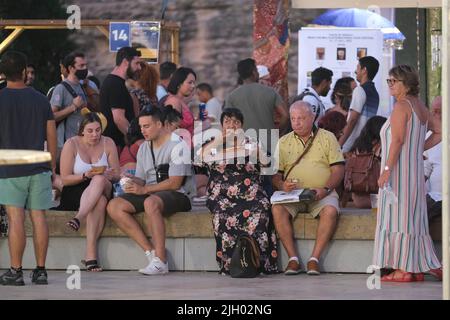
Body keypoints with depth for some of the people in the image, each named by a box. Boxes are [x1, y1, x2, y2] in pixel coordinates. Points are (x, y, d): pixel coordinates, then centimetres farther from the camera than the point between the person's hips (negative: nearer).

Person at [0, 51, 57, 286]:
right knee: (39, 217, 4)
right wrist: (52, 166, 18)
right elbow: (51, 136, 9)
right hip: (39, 169, 3)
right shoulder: (41, 100, 5)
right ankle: (40, 270, 5)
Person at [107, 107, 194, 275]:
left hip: (176, 195, -8)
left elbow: (175, 183, -15)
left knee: (151, 202, -40)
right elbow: (141, 179, 17)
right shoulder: (144, 148, 17)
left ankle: (160, 261, -40)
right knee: (114, 206, -14)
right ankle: (151, 252, -22)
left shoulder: (177, 145, -8)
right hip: (150, 193, 8)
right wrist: (133, 182, -8)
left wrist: (144, 189, -18)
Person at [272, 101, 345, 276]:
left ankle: (315, 258, -30)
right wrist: (282, 185, -13)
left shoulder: (327, 138, 10)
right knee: (277, 209, -30)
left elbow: (338, 169, 3)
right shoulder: (283, 142, 16)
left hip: (322, 194, -2)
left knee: (330, 210, -34)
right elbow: (275, 174, 11)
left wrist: (325, 189, -14)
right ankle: (293, 258, -27)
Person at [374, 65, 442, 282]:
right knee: (413, 217, 11)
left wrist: (386, 170, -19)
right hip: (416, 170, 9)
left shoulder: (401, 106, -12)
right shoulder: (420, 106, 15)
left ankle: (404, 269, -9)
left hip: (399, 169, -9)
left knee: (398, 216, -7)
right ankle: (419, 268, 11)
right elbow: (438, 133, 22)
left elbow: (397, 140, -19)